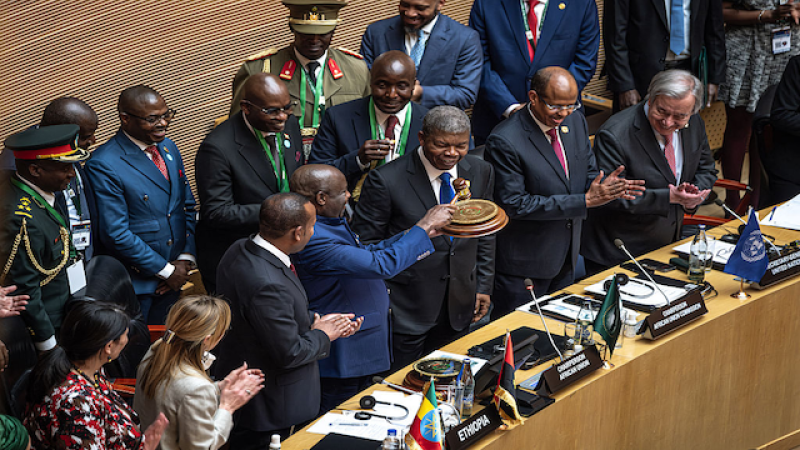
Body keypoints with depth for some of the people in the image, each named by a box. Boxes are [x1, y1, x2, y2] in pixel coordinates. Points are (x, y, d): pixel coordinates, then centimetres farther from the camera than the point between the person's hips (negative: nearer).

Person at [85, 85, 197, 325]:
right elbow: (116, 234, -20)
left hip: (172, 278, 7)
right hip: (134, 283, -6)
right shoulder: (104, 165, -18)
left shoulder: (168, 148, 6)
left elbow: (187, 206, 11)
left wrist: (185, 259, -2)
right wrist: (166, 270, -14)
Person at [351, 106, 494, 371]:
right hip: (405, 309, -5)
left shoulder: (481, 172, 0)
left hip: (460, 305, 5)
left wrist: (483, 286, 10)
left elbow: (485, 234, 11)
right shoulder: (387, 180, -17)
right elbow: (365, 240, -9)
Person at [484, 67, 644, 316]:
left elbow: (587, 174, 9)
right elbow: (514, 204, -24)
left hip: (566, 257, 7)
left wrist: (606, 186, -18)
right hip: (523, 266, -7)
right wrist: (584, 201, -27)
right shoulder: (504, 141, -22)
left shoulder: (576, 122, 1)